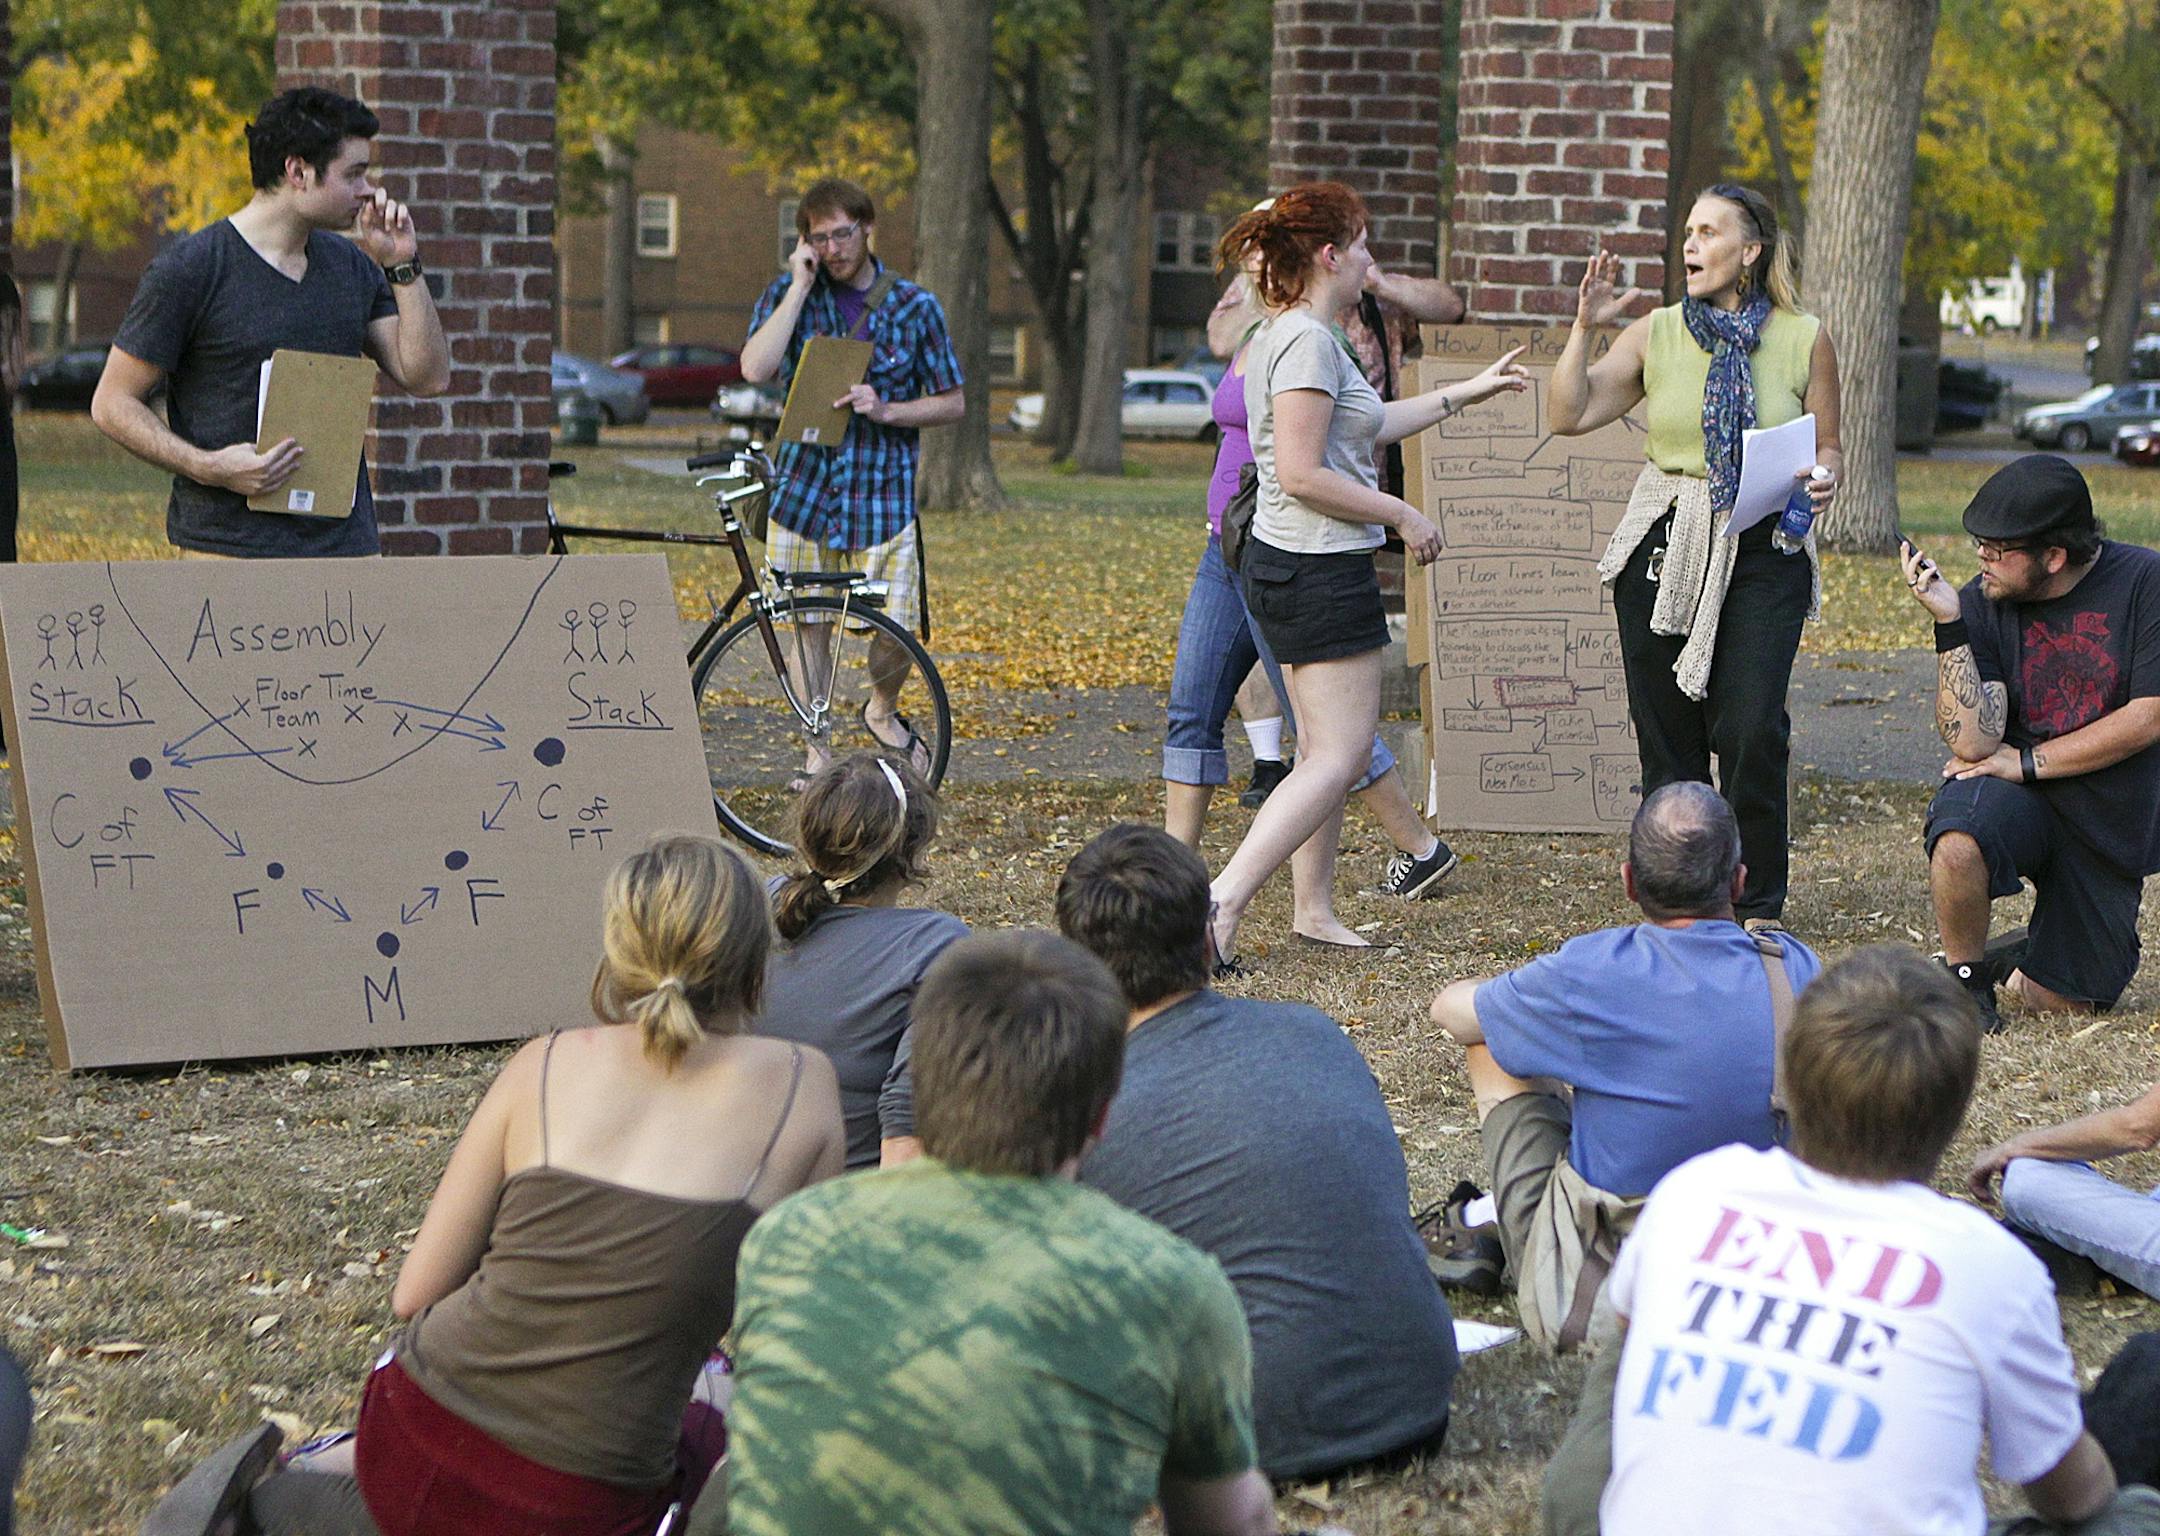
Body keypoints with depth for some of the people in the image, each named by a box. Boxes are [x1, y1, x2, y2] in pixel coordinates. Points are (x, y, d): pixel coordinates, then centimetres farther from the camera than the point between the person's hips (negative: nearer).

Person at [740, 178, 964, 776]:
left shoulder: (915, 306, 2)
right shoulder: (787, 294, 2)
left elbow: (952, 403, 5)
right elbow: (755, 368, -15)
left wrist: (884, 409, -13)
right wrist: (802, 285, -14)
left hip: (883, 493, 0)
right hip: (805, 487, 1)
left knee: (897, 628, -6)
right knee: (810, 624, 5)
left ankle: (882, 710, 25)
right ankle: (816, 752, 19)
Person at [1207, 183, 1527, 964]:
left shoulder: (1285, 333, 15)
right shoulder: (1307, 340, -17)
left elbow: (1363, 426, 25)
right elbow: (1302, 474, -23)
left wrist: (1467, 392, 31)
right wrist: (1403, 515, -13)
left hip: (1282, 566, 11)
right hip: (1320, 570, -11)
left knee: (1328, 748, 16)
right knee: (1337, 757, -10)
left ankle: (1314, 908, 21)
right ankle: (1223, 901, -17)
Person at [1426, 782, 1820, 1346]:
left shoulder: (1591, 974, -18)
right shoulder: (1795, 971, -8)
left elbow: (1449, 1009, 2)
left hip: (1584, 1305, -4)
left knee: (1491, 1045, 14)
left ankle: (1495, 1246, 35)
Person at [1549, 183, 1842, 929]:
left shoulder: (1804, 339, 3)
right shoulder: (1657, 333, 6)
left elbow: (1829, 447, 10)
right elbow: (1568, 416, 1)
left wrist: (1824, 479, -11)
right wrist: (1585, 327, -6)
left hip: (1764, 553, -2)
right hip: (1663, 549, 2)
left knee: (1751, 731, -12)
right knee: (1667, 733, 3)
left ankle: (1756, 908, 2)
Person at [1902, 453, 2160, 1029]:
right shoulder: (1981, 603, -9)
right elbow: (1973, 743, -18)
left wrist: (2028, 762, -15)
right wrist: (1948, 624, -26)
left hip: (2113, 823, 1)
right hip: (2019, 802, -1)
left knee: (2071, 1003, 1)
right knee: (1958, 843, -37)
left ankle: (2025, 965, 37)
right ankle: (1965, 974, -8)